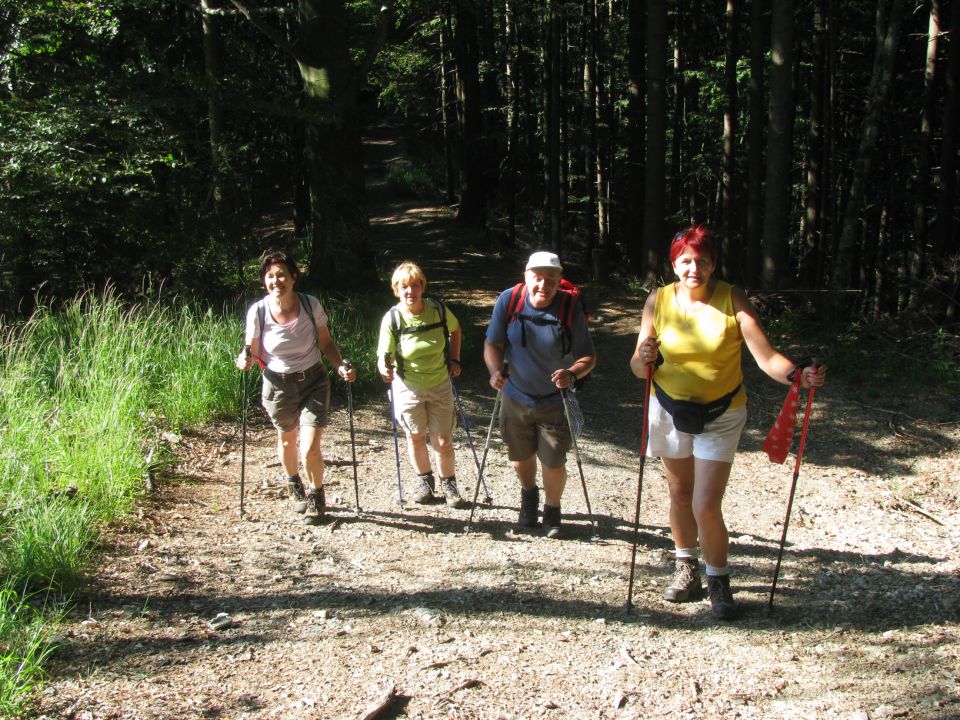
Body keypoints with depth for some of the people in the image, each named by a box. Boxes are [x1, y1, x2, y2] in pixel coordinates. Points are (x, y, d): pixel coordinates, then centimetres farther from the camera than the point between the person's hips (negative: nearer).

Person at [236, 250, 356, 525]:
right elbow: (252, 351, -4)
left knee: (310, 450, -10)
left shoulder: (311, 305, -14)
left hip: (314, 381, -1)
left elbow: (326, 343, 0)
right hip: (278, 385, 1)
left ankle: (316, 497, 19)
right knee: (287, 441, 23)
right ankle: (294, 487, 53)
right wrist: (245, 360, -27)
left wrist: (341, 365, -16)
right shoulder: (258, 312, -16)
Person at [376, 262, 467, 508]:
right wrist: (384, 369, -36)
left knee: (443, 441, 3)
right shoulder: (392, 319, -17)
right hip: (407, 387, -1)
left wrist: (455, 360, 4)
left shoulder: (439, 310, -12)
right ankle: (425, 481, 36)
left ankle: (449, 485, 24)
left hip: (440, 385, 1)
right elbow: (383, 356, -15)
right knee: (415, 437, 14)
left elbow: (455, 330, 10)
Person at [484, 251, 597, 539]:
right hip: (515, 397, 2)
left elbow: (588, 356, -11)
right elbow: (493, 344, -4)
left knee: (553, 464, 1)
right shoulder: (508, 300, -14)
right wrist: (496, 371, -23)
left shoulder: (571, 307, -17)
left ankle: (552, 510, 31)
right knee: (520, 459, 18)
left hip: (555, 401, -2)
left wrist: (573, 373, -31)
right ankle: (528, 495, 51)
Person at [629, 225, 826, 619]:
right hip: (670, 412, 3)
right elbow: (638, 367, -8)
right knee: (680, 496, 16)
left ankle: (718, 580, 14)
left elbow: (766, 356, -22)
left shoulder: (733, 299, -14)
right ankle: (687, 568, 38)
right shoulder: (658, 301, -9)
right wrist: (644, 359, -31)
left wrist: (798, 375, -41)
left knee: (705, 506, -9)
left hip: (720, 416, -2)